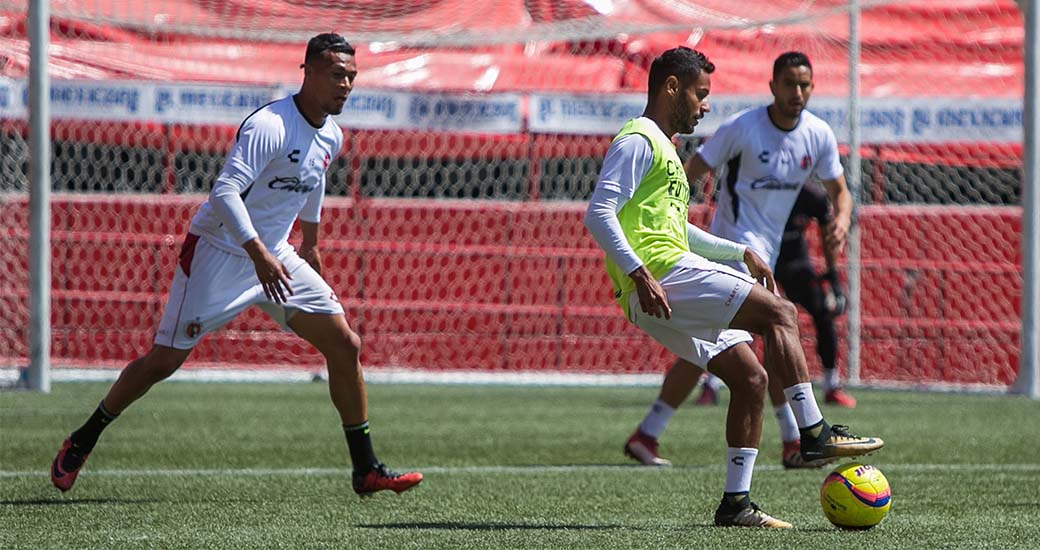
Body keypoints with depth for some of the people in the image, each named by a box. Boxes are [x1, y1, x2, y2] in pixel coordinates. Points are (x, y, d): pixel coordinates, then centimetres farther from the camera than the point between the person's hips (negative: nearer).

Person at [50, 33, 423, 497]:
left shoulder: (331, 137, 4)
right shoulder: (269, 125, -23)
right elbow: (225, 191, -32)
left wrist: (310, 241, 36)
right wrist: (258, 254, -41)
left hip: (274, 257, 7)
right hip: (219, 252, -7)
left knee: (344, 345, -3)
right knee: (165, 359, -7)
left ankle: (366, 470, 4)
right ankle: (80, 444, 12)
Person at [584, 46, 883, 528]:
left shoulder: (663, 147, 27)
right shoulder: (638, 141, -6)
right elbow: (599, 215, -17)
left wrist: (741, 253, 33)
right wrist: (640, 275, -27)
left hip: (676, 287, 11)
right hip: (662, 276, -11)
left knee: (750, 378, 7)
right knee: (779, 313, -17)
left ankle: (735, 502, 7)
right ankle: (814, 433, -19)